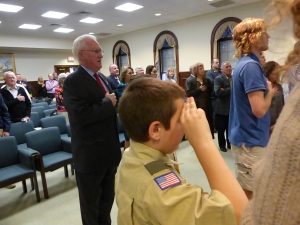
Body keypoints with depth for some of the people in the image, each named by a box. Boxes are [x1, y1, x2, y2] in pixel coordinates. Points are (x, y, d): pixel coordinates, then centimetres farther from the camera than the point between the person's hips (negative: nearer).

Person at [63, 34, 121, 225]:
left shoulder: (103, 78, 10)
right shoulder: (72, 82, -16)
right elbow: (82, 116, -29)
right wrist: (108, 103, -18)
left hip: (110, 151, 8)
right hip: (90, 155, -7)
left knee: (107, 199, 25)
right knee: (91, 204, 15)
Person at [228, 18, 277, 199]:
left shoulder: (246, 63, 11)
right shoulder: (251, 65, -20)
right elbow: (259, 109, -24)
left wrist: (266, 89, 7)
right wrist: (270, 92, -6)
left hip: (247, 137, 10)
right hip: (251, 141, -10)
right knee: (250, 195, 6)